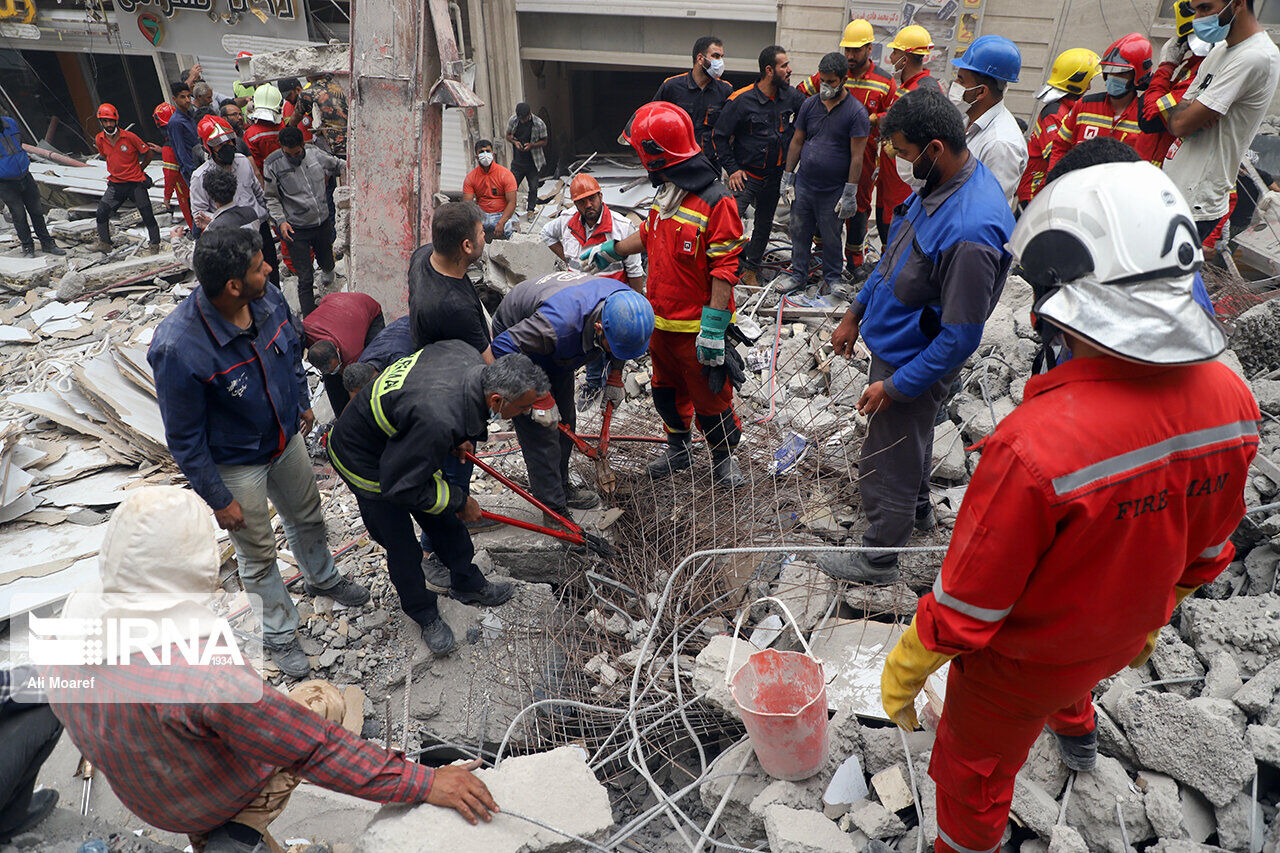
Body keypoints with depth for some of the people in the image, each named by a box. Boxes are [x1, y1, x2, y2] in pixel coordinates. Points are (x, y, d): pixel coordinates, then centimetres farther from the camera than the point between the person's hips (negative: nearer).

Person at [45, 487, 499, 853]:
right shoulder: (204, 673, -43)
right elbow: (314, 748, -36)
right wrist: (424, 782, -29)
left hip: (136, 794, 6)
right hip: (212, 801, -6)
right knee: (323, 698, 10)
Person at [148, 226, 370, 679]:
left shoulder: (268, 298, -18)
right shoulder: (178, 349, -35)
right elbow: (184, 438, -23)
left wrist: (302, 401, 18)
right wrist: (218, 499, -16)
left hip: (287, 439, 6)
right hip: (236, 465, -6)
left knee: (308, 516, 28)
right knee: (258, 554, 15)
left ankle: (323, 577, 59)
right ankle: (280, 634, 40)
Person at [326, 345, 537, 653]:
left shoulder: (469, 355, -20)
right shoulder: (439, 421, -44)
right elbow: (401, 486, -31)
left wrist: (455, 440, 3)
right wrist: (460, 500, -17)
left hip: (400, 438, 8)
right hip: (365, 461, -8)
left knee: (445, 522, 17)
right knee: (401, 546, 5)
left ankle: (468, 584, 38)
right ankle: (424, 615, 29)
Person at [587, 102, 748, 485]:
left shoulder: (716, 202, -21)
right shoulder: (665, 194, 5)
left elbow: (724, 270, -22)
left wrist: (714, 329, -24)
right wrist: (610, 250, 25)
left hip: (696, 326, -8)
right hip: (660, 320, 8)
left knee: (709, 396, 7)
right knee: (667, 391, 21)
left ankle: (724, 458, 29)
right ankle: (678, 449, 42)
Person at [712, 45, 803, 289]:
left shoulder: (791, 97, 0)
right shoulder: (741, 100, -14)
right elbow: (719, 135, -8)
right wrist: (732, 168, -10)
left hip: (774, 175, 5)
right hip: (747, 174, -5)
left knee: (765, 223, 12)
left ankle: (751, 271, 25)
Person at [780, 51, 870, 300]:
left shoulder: (856, 112, -8)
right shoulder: (810, 104, 5)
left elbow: (857, 156, -9)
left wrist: (850, 193, -12)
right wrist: (788, 177, 8)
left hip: (833, 191, -4)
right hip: (803, 185, 4)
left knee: (831, 237, 6)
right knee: (799, 232, 10)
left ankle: (833, 278, 23)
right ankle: (799, 274, 26)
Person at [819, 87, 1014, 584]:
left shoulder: (971, 232, -34)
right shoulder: (940, 181, -3)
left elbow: (961, 338, -28)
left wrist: (895, 386, -21)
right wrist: (856, 313, 13)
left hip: (914, 363, -9)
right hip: (895, 342, 9)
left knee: (886, 465, 9)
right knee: (910, 439, 30)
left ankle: (878, 558, 31)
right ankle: (917, 509, 55)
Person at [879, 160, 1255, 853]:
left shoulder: (1035, 445, -42)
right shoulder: (1231, 401, -19)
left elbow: (970, 602, -29)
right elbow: (1206, 548, -1)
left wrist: (904, 670, -11)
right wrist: (1151, 616, 18)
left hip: (1019, 662, -7)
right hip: (1122, 639, 7)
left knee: (974, 771, 21)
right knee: (1065, 673, 41)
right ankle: (1075, 731, 73)